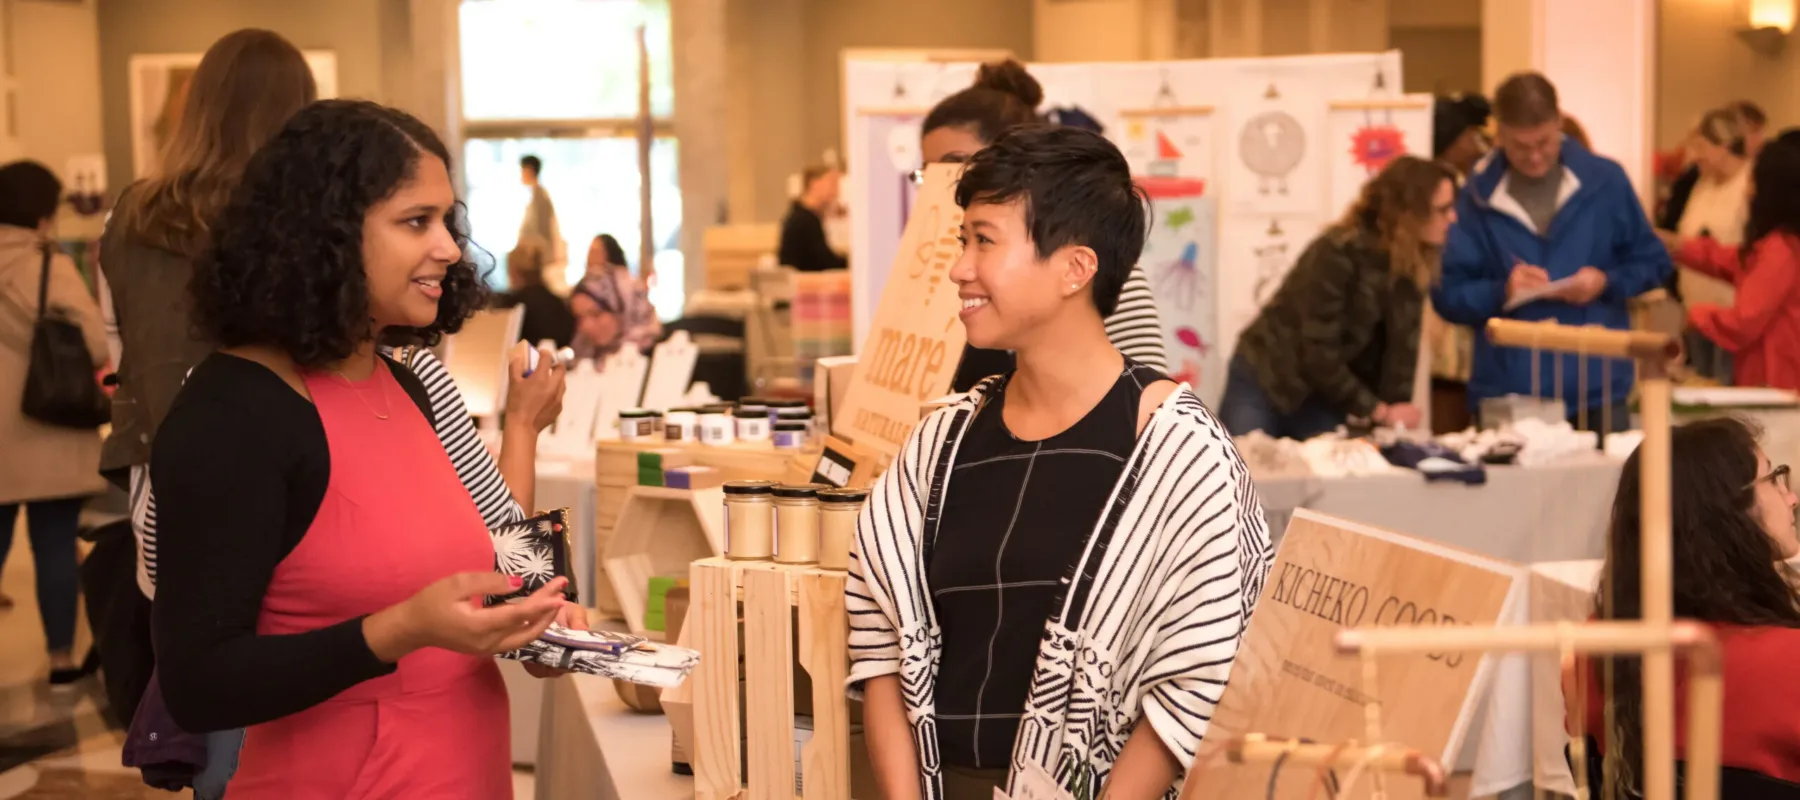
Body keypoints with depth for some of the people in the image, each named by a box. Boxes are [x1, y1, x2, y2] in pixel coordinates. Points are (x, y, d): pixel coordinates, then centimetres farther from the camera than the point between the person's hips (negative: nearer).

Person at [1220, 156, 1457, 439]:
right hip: (1263, 382, -5)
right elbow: (1317, 352, -25)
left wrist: (1394, 418, -18)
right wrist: (1378, 411, -20)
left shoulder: (1415, 263, -6)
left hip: (1323, 395, 6)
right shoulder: (1339, 252, -25)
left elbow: (1401, 344, -8)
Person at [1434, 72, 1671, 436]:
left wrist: (1606, 283, -8)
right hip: (1507, 394, -1)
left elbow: (1653, 264, 11)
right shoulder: (1477, 197, 1)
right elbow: (1448, 296, 2)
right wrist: (1501, 292, -15)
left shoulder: (1604, 181, 4)